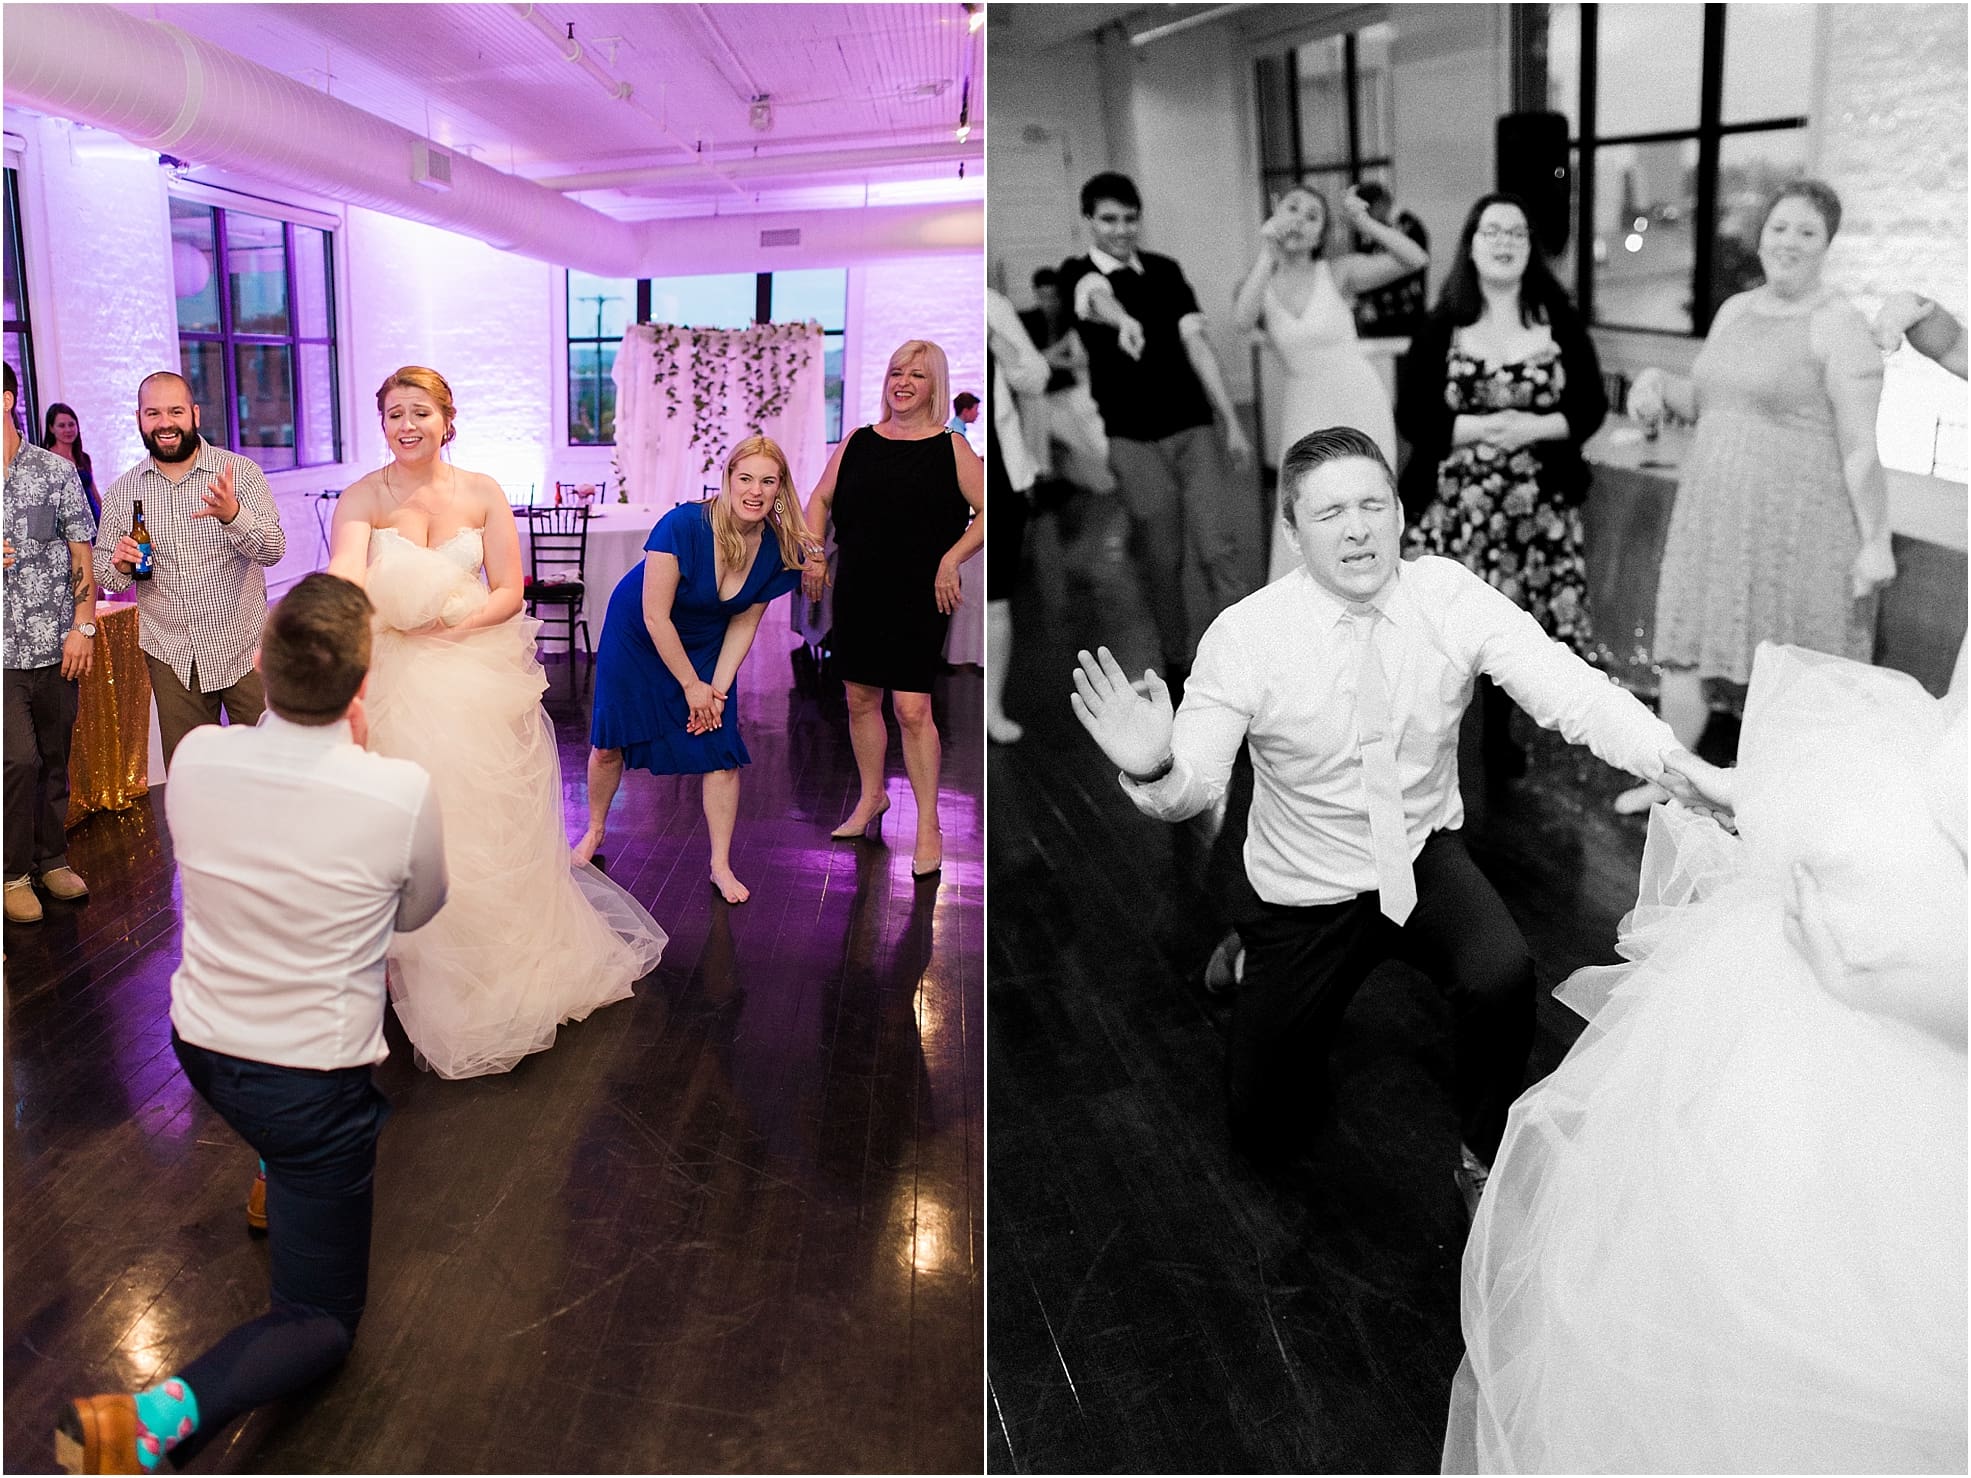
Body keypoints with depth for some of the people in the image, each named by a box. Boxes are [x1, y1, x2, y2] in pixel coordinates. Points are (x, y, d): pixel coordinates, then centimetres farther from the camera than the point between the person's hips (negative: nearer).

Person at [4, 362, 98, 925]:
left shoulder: (56, 470, 3)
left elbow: (82, 554, 4)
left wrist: (82, 626, -3)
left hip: (55, 647, 1)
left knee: (55, 760, 10)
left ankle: (52, 860, 27)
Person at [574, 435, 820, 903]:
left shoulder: (778, 549, -18)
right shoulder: (683, 525, -32)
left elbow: (744, 624, -6)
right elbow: (655, 617, -26)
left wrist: (717, 689, -12)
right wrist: (691, 685, -19)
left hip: (705, 646, 3)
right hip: (637, 638, -3)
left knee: (721, 752, -5)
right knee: (609, 744, 5)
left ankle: (721, 865, 9)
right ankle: (595, 831, 33)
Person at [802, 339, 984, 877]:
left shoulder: (951, 448, -3)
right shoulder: (858, 442, 8)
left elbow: (986, 510, -6)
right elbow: (821, 499, 16)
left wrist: (951, 560, -15)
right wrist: (813, 555, 3)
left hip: (918, 596, -4)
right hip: (858, 591, 4)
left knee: (911, 707, -8)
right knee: (860, 698, 13)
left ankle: (928, 825, 3)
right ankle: (871, 797, 33)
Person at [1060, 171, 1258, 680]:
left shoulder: (1165, 270, 10)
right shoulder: (1078, 273, -3)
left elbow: (1195, 342, 5)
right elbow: (1097, 297, -28)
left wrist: (1231, 421, -1)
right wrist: (1122, 319, -53)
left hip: (1194, 428, 3)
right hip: (1133, 440, -2)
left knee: (1221, 551, -7)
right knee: (1160, 560, 5)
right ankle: (1177, 659, 22)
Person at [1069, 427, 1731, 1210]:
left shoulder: (1450, 596, -15)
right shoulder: (1245, 635, -21)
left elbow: (1571, 690, -25)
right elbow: (1194, 786, -24)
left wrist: (1675, 761, -43)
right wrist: (1152, 769, -48)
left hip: (1426, 859, 1)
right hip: (1307, 887, -1)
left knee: (1504, 975, -30)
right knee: (1265, 1128, 6)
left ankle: (1483, 1158, 2)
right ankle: (1259, 973, 39)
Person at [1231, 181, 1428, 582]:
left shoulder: (1338, 272, -5)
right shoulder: (1258, 284, 1)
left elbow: (1417, 260, -14)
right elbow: (1243, 321, -22)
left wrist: (1364, 222, -20)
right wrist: (1267, 255, -23)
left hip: (1360, 403, -1)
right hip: (1304, 413, 1)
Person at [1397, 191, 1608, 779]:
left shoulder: (1559, 321, 4)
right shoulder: (1441, 327, 1)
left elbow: (1591, 406, 4)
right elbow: (1411, 416, -3)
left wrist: (1534, 427, -14)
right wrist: (1477, 427, -17)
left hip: (1537, 504, 2)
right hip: (1456, 503, -1)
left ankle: (1499, 733, 25)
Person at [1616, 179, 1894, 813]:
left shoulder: (1838, 326, -9)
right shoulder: (1734, 310, 12)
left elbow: (1860, 447, -12)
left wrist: (1875, 540, -14)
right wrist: (1658, 382, 3)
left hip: (1794, 522, -6)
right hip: (1712, 513, 7)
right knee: (1683, 652, 10)